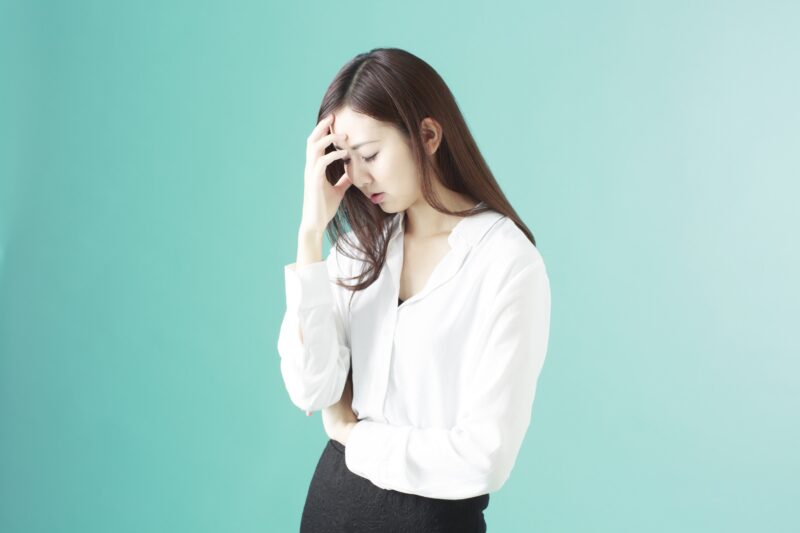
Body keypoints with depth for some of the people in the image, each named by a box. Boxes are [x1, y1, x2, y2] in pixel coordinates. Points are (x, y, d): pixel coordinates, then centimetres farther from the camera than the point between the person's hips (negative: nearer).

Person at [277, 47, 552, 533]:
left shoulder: (507, 263, -17)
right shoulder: (360, 243, -1)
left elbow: (486, 457, -20)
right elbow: (311, 390, -11)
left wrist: (352, 435, -7)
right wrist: (312, 230, -14)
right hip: (334, 494, 5)